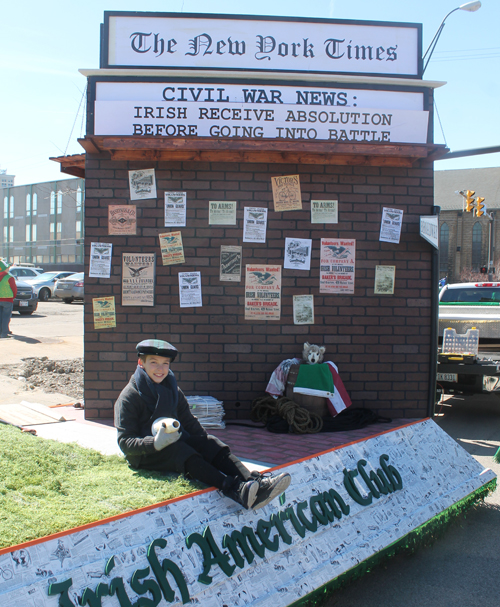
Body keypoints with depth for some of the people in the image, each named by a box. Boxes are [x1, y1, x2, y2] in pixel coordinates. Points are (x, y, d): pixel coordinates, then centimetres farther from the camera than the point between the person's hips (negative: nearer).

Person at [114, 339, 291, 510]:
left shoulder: (172, 389, 13)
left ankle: (252, 481, -43)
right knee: (182, 452, -33)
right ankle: (236, 490, -56)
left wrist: (206, 442, -7)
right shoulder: (129, 397, -7)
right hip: (145, 455, -6)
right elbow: (125, 442, -13)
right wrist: (155, 443, -31)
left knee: (210, 444, -20)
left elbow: (189, 422, 12)